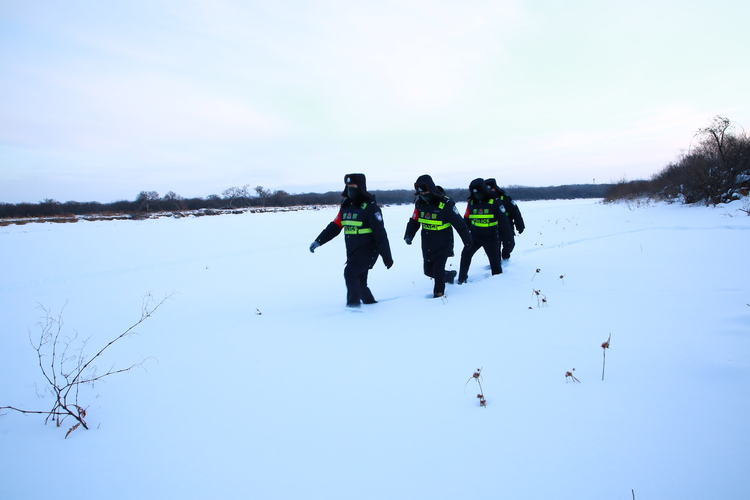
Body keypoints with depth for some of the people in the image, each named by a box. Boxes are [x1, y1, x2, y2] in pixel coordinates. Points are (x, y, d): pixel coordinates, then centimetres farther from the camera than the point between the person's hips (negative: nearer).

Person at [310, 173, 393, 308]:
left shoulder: (370, 207, -12)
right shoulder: (346, 206, 9)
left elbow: (380, 233, -15)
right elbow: (334, 227, 11)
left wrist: (387, 256, -16)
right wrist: (318, 241, 1)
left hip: (368, 251, -7)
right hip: (352, 252, 8)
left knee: (350, 272, -23)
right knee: (359, 282, 13)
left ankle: (353, 303, -12)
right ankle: (370, 302, 33)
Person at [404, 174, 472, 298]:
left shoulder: (446, 204, -19)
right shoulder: (419, 203, -2)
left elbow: (459, 224, -14)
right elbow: (414, 221, 9)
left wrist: (468, 240, -9)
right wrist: (409, 235, -2)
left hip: (443, 244, -6)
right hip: (427, 245, 6)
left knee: (438, 271, -9)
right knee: (429, 270, 11)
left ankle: (439, 295, 8)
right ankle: (448, 275, 37)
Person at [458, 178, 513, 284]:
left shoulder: (494, 202, -11)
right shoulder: (471, 202, 1)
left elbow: (503, 220, -10)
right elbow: (467, 219, 11)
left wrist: (506, 236, -10)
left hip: (490, 237, -3)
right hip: (475, 236, 3)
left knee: (494, 260, 5)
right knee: (465, 255, -2)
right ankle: (462, 279, 11)